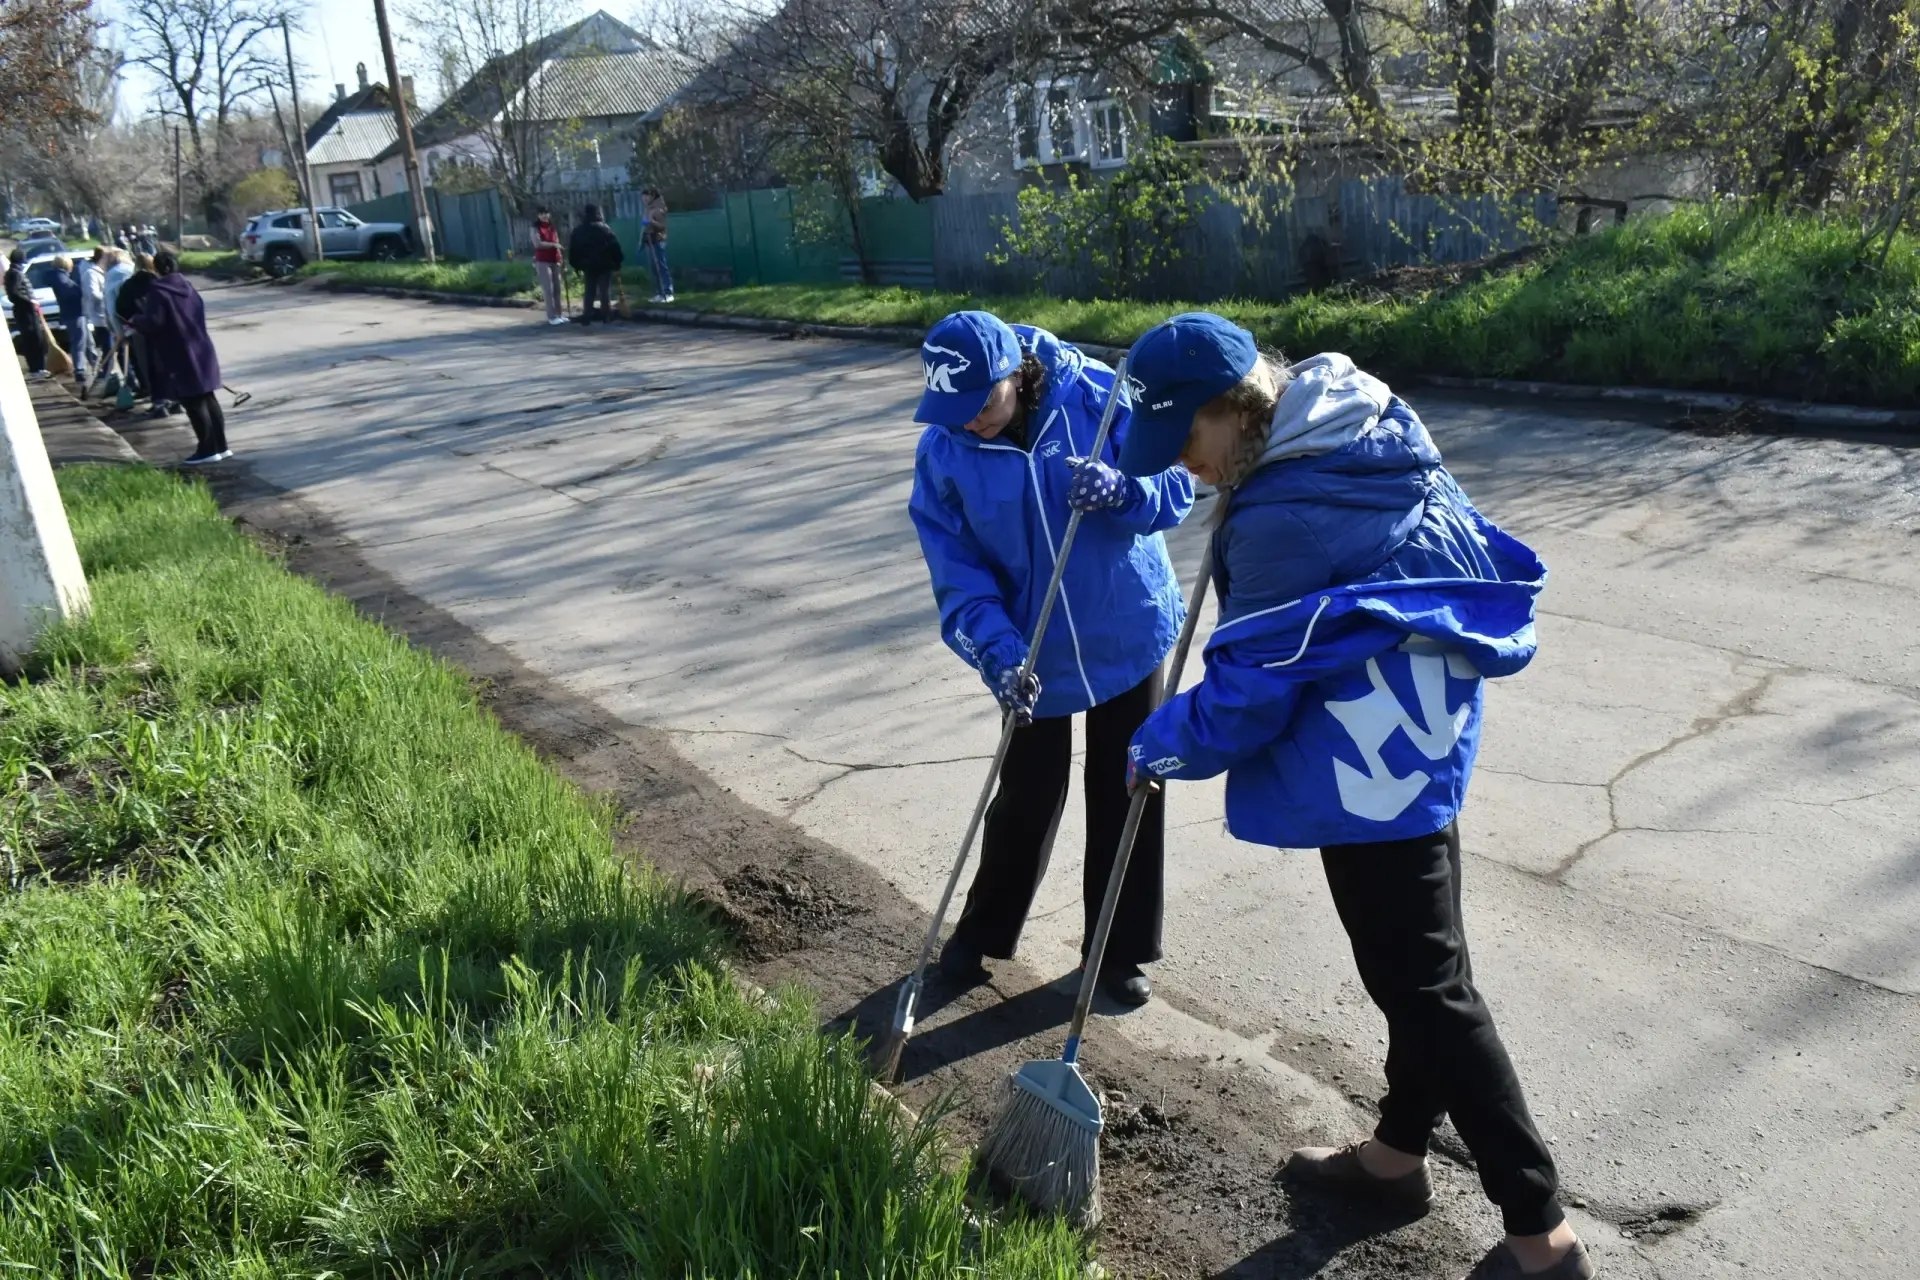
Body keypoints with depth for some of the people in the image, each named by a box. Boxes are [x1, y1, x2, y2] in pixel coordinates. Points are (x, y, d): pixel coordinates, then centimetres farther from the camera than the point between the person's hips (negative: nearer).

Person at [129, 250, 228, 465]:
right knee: (208, 399, 11)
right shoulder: (189, 289, 12)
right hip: (200, 353, 7)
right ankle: (220, 446, 12)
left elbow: (152, 322, -19)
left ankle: (208, 449, -3)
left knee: (193, 404, -4)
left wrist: (135, 321, 2)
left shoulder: (158, 292, -12)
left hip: (179, 357, -7)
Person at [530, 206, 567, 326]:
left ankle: (559, 314, 12)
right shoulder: (536, 228, -2)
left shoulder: (553, 228, 14)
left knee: (557, 289, 6)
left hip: (555, 261, 6)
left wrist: (561, 261, 13)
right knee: (549, 290, -9)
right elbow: (537, 244, -17)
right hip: (542, 262, -5)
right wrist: (553, 244, -23)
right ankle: (552, 316, -8)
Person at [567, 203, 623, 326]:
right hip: (604, 264, -3)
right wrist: (618, 261, -3)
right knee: (605, 290, 1)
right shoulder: (604, 228, -5)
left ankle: (587, 317, 4)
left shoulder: (578, 231, 6)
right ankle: (606, 316, -1)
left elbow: (573, 250, 7)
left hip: (588, 265, 3)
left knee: (589, 291, 9)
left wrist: (576, 264, 13)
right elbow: (614, 245, -8)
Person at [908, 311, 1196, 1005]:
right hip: (1032, 652, 0)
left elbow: (1176, 484, -11)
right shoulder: (943, 451, -13)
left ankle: (1120, 951, 29)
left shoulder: (1097, 396, -18)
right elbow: (957, 571, -12)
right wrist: (998, 652, -26)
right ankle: (981, 932, 35)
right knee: (1027, 798, 9)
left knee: (1126, 793, 11)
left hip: (1128, 633, 0)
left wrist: (1122, 491, -34)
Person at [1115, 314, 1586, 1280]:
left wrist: (1157, 747, -3)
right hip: (1410, 738, 10)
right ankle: (1398, 1151, 41)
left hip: (1374, 767, -10)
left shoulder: (1281, 517, -26)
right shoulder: (1369, 427, 3)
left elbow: (1244, 693, -19)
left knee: (1428, 990, 2)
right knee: (1414, 970, 21)